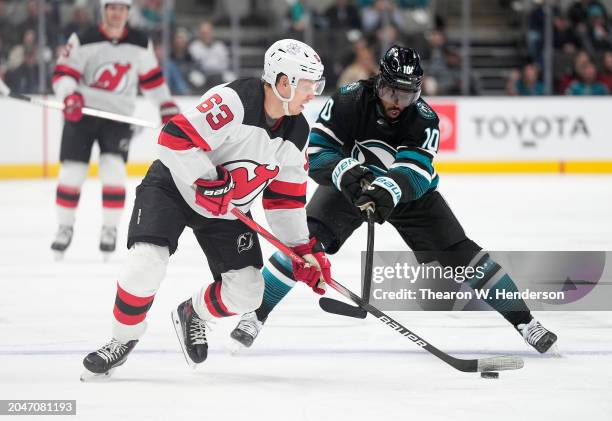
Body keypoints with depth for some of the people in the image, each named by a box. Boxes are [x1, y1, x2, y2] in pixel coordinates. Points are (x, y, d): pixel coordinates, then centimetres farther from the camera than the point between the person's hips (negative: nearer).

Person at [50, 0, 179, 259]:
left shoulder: (141, 44, 0)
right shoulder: (84, 41, -10)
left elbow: (152, 78, 12)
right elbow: (62, 73, -11)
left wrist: (168, 109, 10)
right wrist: (70, 96, -30)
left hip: (119, 116, 1)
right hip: (82, 112, -1)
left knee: (113, 170, -12)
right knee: (71, 173, -2)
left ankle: (110, 229, 1)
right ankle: (65, 228, 14)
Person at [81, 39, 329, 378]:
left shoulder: (296, 133, -3)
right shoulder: (234, 102, -28)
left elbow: (285, 199, 6)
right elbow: (175, 138, -32)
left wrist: (304, 250, 2)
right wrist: (212, 183, -32)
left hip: (227, 209, 7)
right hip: (174, 185, -6)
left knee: (246, 292, -5)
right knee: (146, 262, -25)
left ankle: (193, 315, 27)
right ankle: (123, 338, 0)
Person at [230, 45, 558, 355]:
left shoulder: (424, 119, -26)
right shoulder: (349, 100, -26)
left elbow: (414, 171, -38)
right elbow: (316, 152, -27)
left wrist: (388, 191, -58)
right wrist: (345, 172, -47)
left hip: (410, 191, 0)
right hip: (348, 184, 0)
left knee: (457, 250, -10)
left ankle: (523, 320, 0)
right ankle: (255, 314, -13)